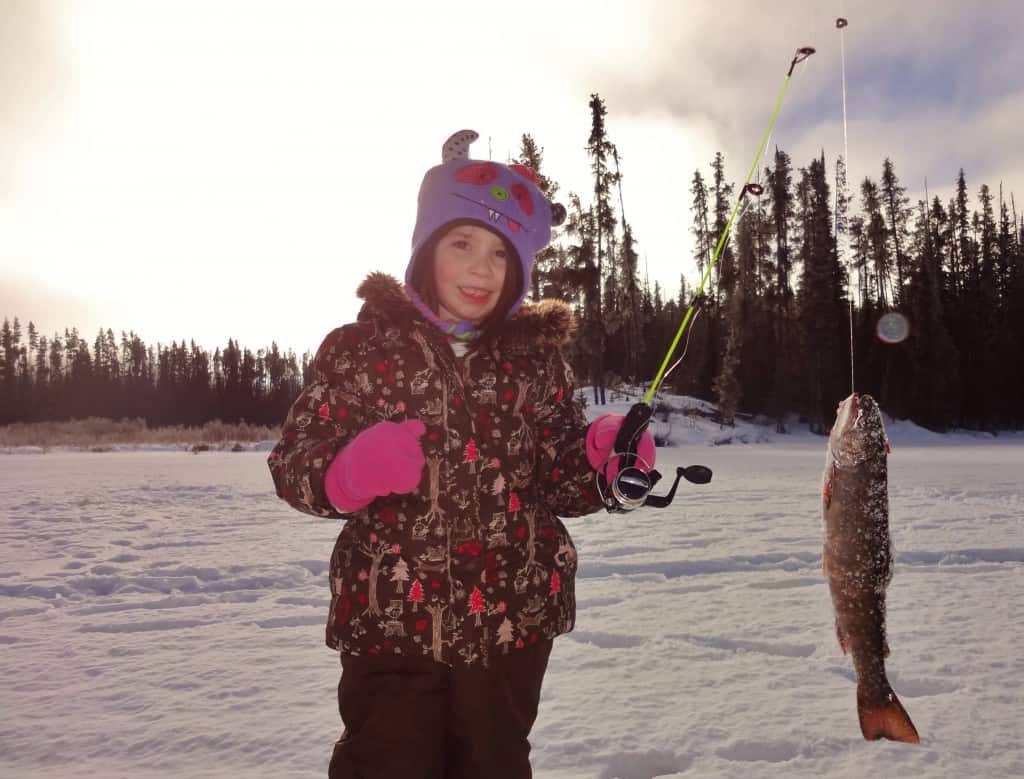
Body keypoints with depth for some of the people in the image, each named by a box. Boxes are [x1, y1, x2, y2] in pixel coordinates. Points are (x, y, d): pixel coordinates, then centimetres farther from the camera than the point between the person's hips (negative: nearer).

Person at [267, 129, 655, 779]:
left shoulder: (538, 358, 5)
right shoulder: (363, 346, -3)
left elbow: (562, 484, 6)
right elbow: (293, 464, -3)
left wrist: (603, 455, -15)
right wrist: (353, 469, -24)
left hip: (511, 619, 3)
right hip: (390, 620, -2)